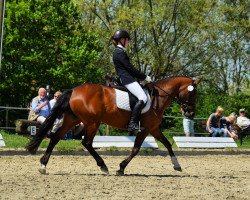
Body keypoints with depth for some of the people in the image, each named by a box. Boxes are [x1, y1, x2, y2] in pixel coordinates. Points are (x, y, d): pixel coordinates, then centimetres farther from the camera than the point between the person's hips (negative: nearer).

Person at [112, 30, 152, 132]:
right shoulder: (120, 52, -10)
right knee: (143, 98, -22)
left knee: (142, 97, 7)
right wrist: (145, 77, -5)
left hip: (125, 79, 11)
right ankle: (132, 123, -29)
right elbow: (130, 68, -13)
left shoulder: (119, 52, 22)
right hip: (127, 79, -11)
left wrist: (143, 77, 17)